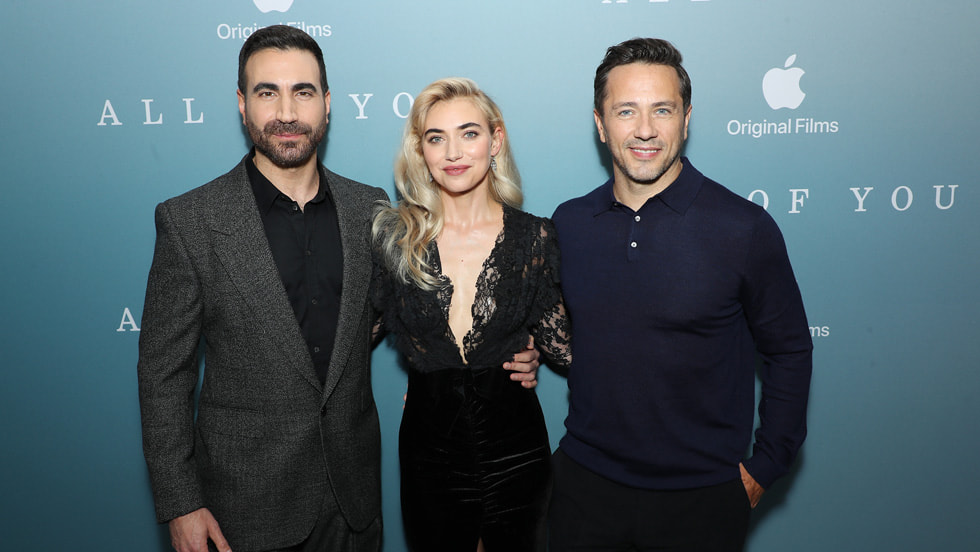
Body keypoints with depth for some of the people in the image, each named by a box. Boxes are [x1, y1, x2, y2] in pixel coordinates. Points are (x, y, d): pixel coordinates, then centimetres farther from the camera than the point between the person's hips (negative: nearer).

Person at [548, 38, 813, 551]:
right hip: (585, 483, 3)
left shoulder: (745, 228, -11)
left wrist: (763, 467, -3)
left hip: (701, 498, -2)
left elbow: (788, 352, -2)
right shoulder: (568, 222, -1)